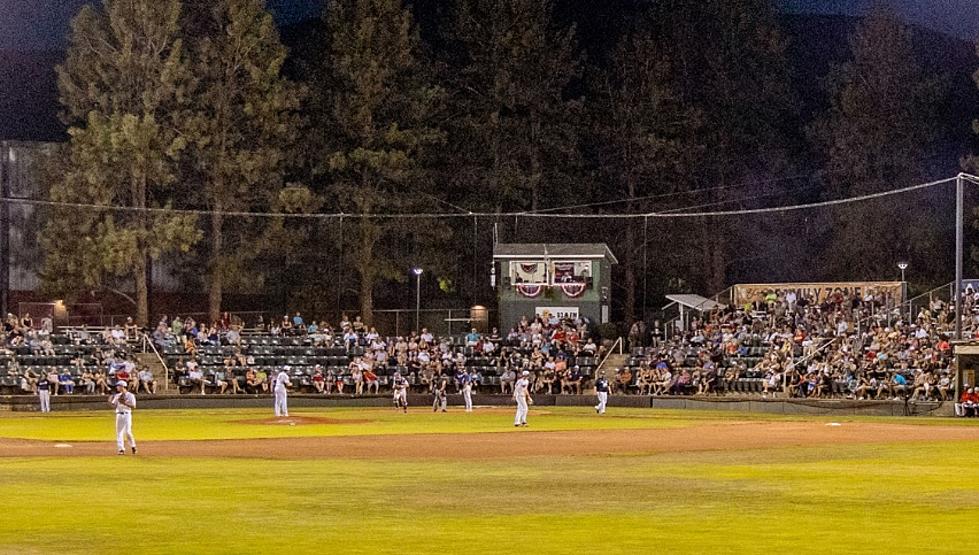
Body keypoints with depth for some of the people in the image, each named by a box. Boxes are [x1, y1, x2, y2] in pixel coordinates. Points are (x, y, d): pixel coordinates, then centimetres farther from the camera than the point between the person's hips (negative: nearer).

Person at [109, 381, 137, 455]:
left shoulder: (130, 395, -3)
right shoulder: (117, 396, 13)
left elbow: (133, 406, -10)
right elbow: (114, 406, 10)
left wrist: (125, 403, -20)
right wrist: (110, 402, -9)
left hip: (127, 414, -5)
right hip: (119, 415, 5)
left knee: (127, 432, -12)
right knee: (119, 432, 1)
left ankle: (133, 446, 7)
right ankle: (121, 449, 4)